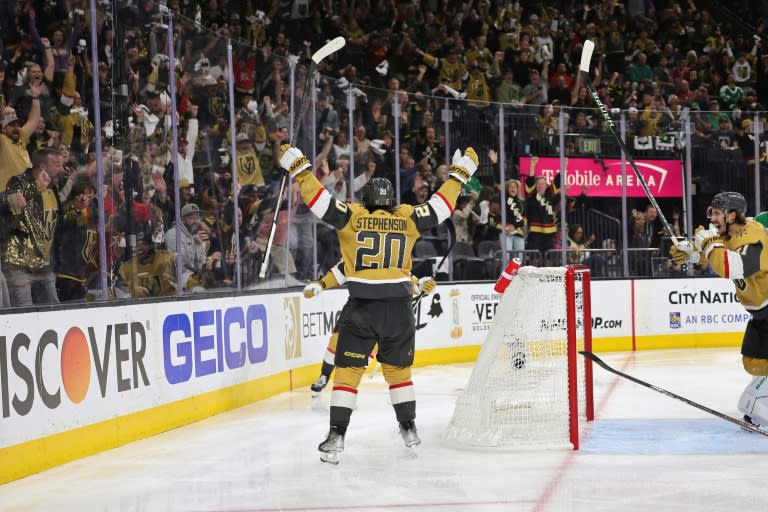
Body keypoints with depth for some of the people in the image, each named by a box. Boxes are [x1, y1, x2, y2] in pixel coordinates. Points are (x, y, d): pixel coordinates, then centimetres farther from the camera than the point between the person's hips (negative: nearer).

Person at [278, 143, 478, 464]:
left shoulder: (352, 217, -1)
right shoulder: (407, 220, 5)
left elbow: (319, 200, -5)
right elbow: (441, 206, 13)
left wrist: (298, 167, 4)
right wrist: (460, 173, 25)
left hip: (361, 308, -2)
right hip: (398, 308, 2)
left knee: (348, 370, 2)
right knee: (398, 368, 20)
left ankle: (336, 436, -6)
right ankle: (409, 428, 26)